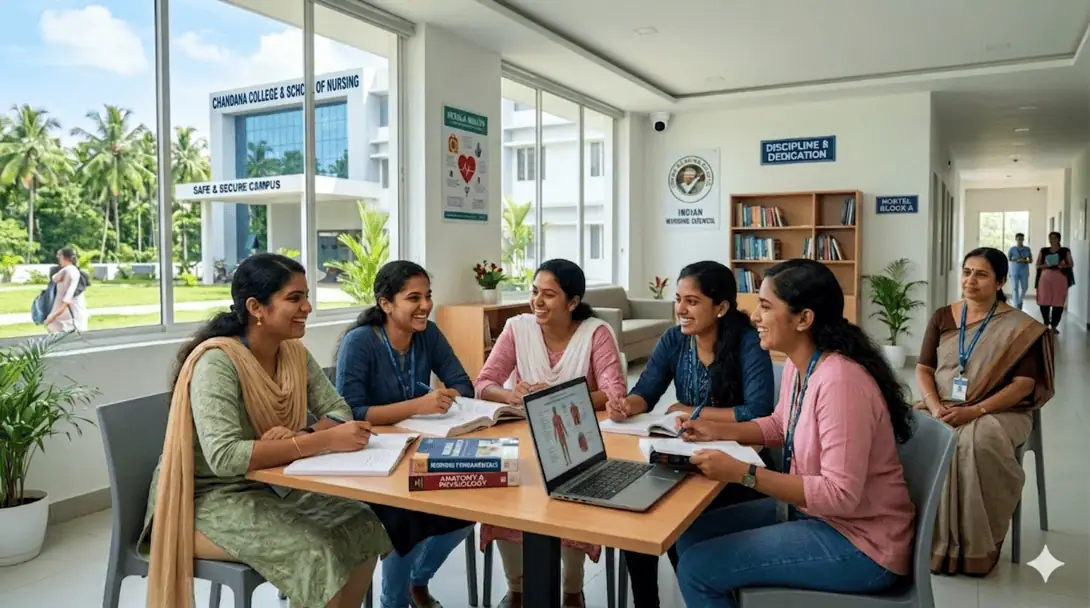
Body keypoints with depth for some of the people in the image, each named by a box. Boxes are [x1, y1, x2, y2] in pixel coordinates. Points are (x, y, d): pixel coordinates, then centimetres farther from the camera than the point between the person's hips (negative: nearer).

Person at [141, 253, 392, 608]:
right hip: (209, 498, -7)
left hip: (269, 487, 7)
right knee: (316, 554, -24)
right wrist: (323, 440, -35)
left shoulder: (294, 353, -2)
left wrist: (299, 436, -22)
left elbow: (338, 410, 0)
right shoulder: (218, 361, -24)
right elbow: (225, 457, -33)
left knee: (363, 527, -8)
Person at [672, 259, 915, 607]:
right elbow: (780, 426, 18)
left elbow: (841, 495, -30)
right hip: (814, 511, 9)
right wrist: (718, 430, 2)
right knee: (692, 536, 7)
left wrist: (742, 473, -31)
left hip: (859, 542, -9)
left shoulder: (839, 380, -28)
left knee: (697, 568, -13)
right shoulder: (797, 365, 0)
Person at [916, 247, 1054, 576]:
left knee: (978, 443, -37)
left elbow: (1023, 385, -7)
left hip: (998, 412, -3)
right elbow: (923, 369, 7)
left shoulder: (1020, 327, 0)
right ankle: (930, 537, -16)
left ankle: (977, 545, -20)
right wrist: (935, 406, -13)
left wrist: (974, 411, -21)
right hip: (941, 409, 4)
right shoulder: (942, 317, 10)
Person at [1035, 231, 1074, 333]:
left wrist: (1063, 266, -14)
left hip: (1060, 278, -1)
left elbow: (1071, 264, 7)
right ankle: (1046, 323, 12)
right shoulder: (1043, 251, 9)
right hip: (1045, 278, 1)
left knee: (1058, 302, -2)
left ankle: (1054, 325, 7)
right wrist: (1046, 265, -12)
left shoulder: (1065, 251, 5)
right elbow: (1038, 265, 9)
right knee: (1044, 302, -4)